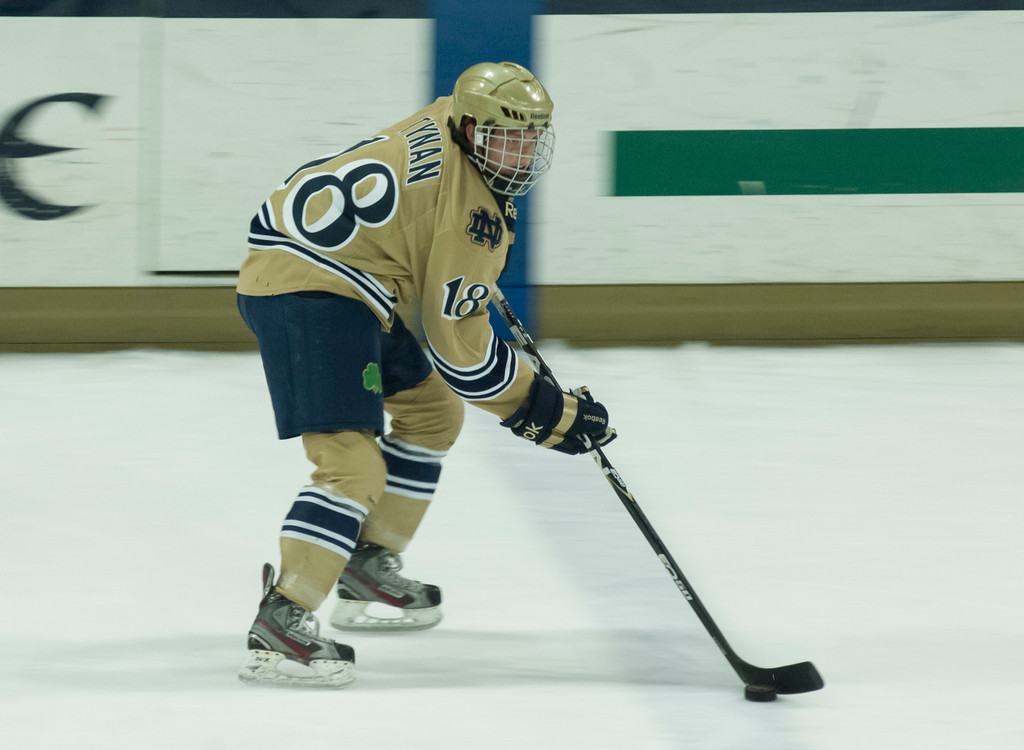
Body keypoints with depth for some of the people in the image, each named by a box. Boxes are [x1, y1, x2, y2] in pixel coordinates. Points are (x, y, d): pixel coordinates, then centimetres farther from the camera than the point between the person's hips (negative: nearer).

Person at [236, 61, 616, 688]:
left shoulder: (449, 123, 8)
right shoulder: (471, 211, -18)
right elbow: (461, 351, -15)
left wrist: (477, 284, 44)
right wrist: (551, 413, -8)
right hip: (309, 293, -11)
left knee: (432, 410, 24)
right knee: (353, 465, -21)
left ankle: (367, 566, 29)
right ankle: (281, 625, -27)